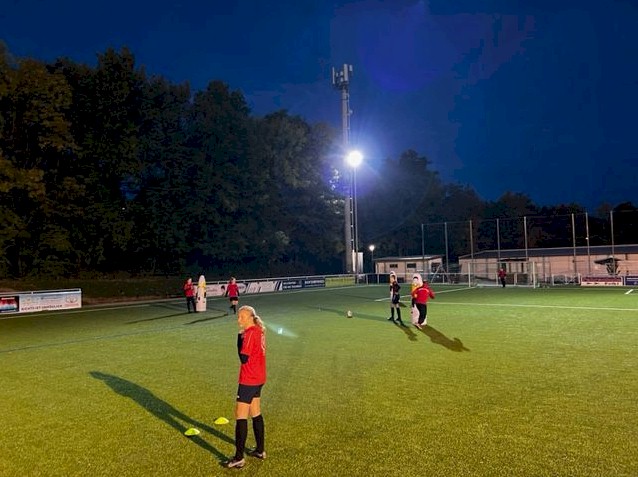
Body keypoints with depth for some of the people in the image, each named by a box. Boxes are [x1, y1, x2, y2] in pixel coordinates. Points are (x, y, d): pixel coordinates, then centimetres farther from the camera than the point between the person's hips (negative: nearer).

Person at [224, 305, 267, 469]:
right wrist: (243, 336, 0)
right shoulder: (259, 331, 7)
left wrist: (240, 337, -17)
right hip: (258, 379, 9)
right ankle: (260, 450, 30)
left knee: (240, 416, -2)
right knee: (256, 414, 19)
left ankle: (239, 458, 4)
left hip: (248, 381, -9)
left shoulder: (250, 333, -20)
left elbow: (244, 358, -23)